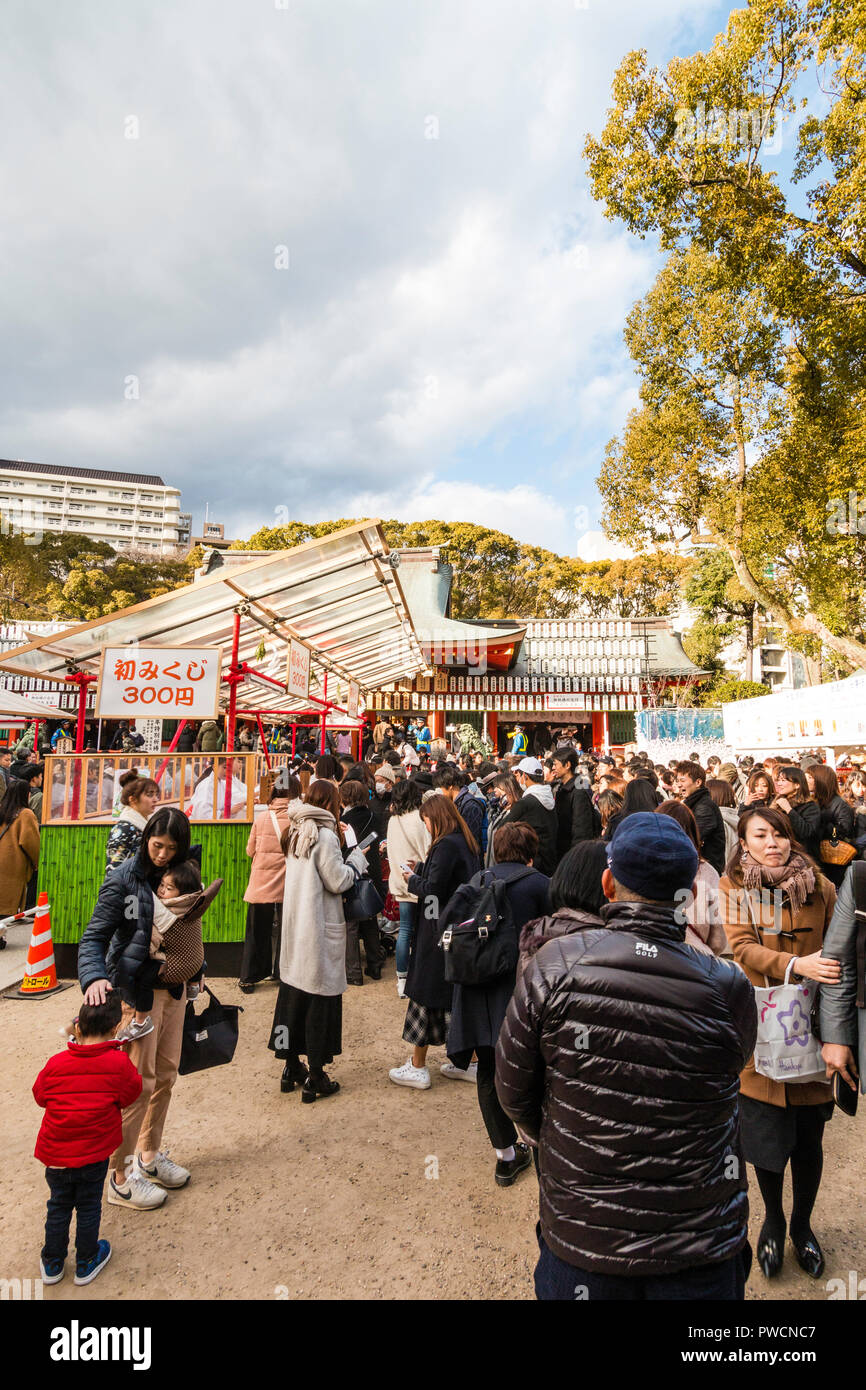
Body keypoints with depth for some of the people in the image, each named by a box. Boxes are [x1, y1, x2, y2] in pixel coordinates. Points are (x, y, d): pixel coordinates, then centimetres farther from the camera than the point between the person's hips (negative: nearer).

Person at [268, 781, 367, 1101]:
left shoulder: (295, 832, 8)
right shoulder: (325, 835, -17)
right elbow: (337, 882, -16)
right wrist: (357, 857, -2)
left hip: (293, 925, 8)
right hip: (320, 929, -8)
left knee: (293, 992, 16)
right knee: (320, 999, 3)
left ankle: (291, 1067, 29)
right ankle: (315, 1078, 13)